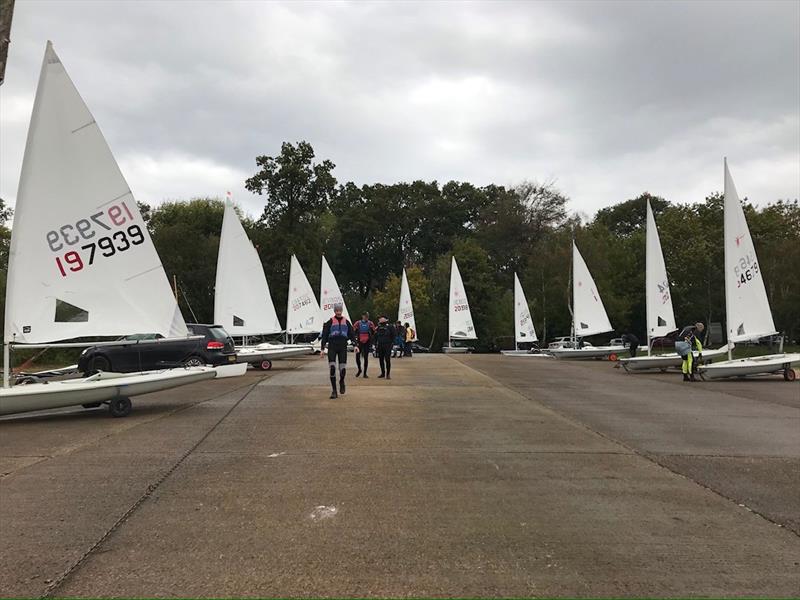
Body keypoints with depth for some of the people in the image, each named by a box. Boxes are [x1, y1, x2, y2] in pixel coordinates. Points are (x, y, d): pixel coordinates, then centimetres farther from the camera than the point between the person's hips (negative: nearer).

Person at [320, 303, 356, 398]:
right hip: (332, 346, -2)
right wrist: (323, 349, -2)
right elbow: (324, 335, 3)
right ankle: (334, 391, -1)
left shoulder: (346, 322, 11)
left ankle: (341, 382, 30)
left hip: (343, 347, 2)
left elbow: (352, 334, 13)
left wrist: (355, 345, 0)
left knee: (343, 368, -4)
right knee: (332, 368, -9)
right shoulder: (330, 322, 3)